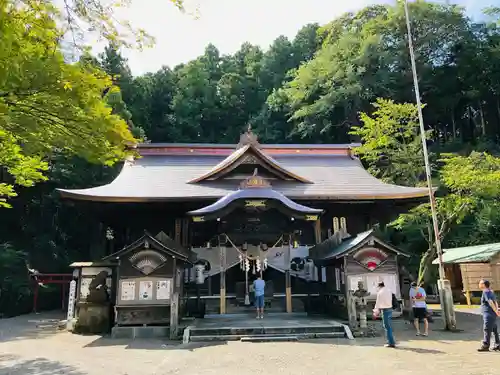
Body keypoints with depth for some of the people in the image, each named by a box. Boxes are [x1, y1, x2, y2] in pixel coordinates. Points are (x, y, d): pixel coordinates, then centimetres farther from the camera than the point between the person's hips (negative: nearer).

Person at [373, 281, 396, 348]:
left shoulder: (380, 292, -10)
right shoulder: (389, 291, 9)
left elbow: (378, 302, -7)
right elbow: (390, 300, 11)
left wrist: (376, 311, 4)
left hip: (385, 310, -7)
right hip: (390, 308, 7)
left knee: (387, 327, -1)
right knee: (389, 326, 15)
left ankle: (391, 343, 0)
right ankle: (390, 341, 20)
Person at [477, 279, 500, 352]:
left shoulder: (486, 292, -12)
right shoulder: (491, 292, 18)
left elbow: (490, 302, -22)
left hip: (488, 314, -10)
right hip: (492, 315, 10)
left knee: (487, 330, -8)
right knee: (494, 330, 14)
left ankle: (485, 346, -8)